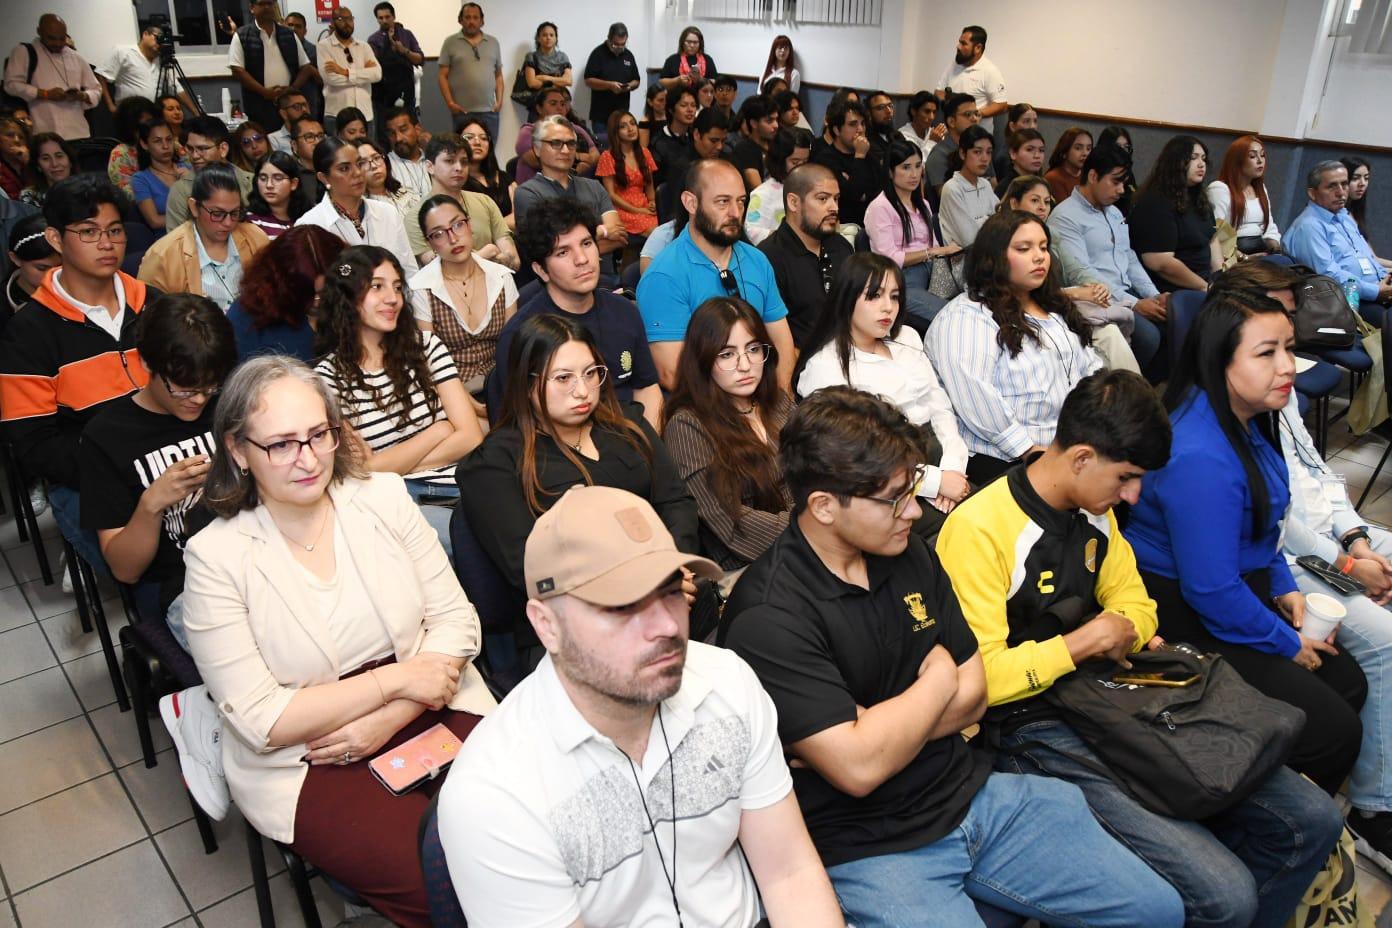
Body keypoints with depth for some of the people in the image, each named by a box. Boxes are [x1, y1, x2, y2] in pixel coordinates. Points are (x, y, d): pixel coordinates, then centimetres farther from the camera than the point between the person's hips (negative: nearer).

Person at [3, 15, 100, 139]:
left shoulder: (77, 58, 18)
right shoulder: (24, 52, 7)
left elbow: (96, 90, 20)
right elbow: (11, 84, 0)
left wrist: (82, 96, -2)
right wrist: (45, 94, -11)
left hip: (77, 132, 3)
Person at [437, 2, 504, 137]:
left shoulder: (493, 42, 14)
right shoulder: (451, 43, 4)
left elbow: (498, 75, 15)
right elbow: (443, 76, 2)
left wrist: (499, 100, 3)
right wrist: (450, 102, -8)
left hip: (489, 111, 3)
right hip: (462, 111, -2)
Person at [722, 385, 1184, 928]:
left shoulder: (911, 555, 3)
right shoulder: (767, 617, -22)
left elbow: (973, 695, 4)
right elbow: (858, 767, -26)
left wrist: (870, 732, -14)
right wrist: (939, 680, -9)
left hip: (971, 793, 7)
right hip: (869, 846, -7)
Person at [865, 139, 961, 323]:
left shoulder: (922, 204, 24)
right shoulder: (879, 208, -1)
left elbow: (932, 246, 21)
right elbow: (890, 259, -9)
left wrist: (948, 250, -2)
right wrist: (936, 252, -11)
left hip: (929, 277, 7)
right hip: (900, 282, -7)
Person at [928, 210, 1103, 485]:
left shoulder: (1058, 308, 23)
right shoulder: (964, 317, -7)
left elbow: (1092, 367, 23)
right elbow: (974, 397, -19)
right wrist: (1030, 450, -19)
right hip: (1005, 460, -8)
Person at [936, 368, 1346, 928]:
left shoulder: (1095, 510, 8)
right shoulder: (977, 530, -18)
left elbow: (1135, 603, 17)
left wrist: (1123, 628, -6)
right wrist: (1081, 644, -18)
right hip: (1033, 731, -8)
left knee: (1312, 821, 1)